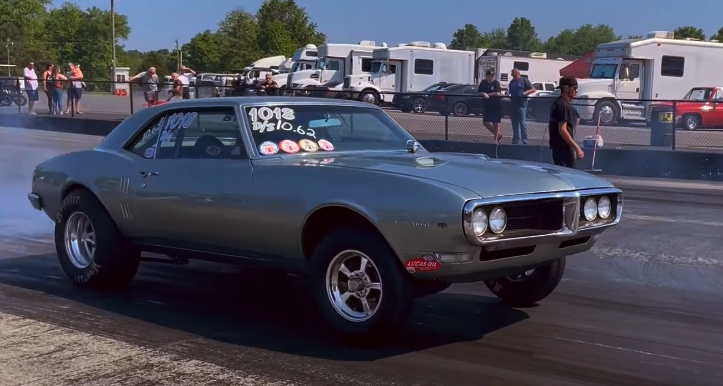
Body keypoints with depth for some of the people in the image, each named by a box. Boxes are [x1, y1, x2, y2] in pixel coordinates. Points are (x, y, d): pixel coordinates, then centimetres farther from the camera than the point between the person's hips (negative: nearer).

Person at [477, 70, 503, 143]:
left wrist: (487, 94, -15)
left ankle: (496, 139, 11)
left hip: (496, 106, -5)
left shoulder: (496, 83, -9)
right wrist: (484, 94, -19)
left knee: (495, 123, 0)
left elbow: (497, 93, -18)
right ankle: (498, 135, 20)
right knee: (485, 122, 4)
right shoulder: (483, 82, 3)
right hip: (487, 106, 5)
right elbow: (479, 92, 1)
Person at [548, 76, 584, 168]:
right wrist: (577, 148, -22)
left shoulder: (558, 103, 15)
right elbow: (562, 130, -23)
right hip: (564, 149, -10)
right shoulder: (563, 106, -16)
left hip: (558, 148, 10)